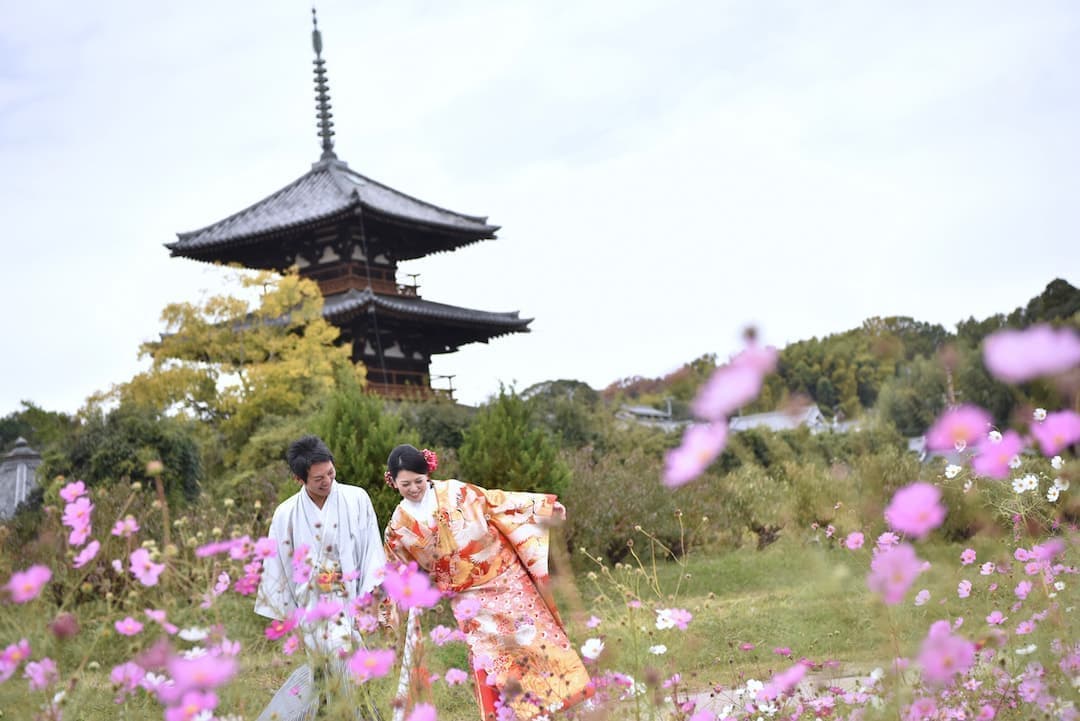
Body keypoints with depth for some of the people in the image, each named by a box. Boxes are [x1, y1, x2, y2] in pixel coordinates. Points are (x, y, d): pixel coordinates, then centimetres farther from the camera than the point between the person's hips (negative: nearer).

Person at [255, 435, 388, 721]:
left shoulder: (356, 499, -3)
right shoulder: (287, 514, -1)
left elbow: (371, 549, -2)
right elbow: (277, 565, 7)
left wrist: (369, 595, -9)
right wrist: (285, 611, 9)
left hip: (350, 600, 1)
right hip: (314, 604, -1)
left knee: (322, 670, 6)